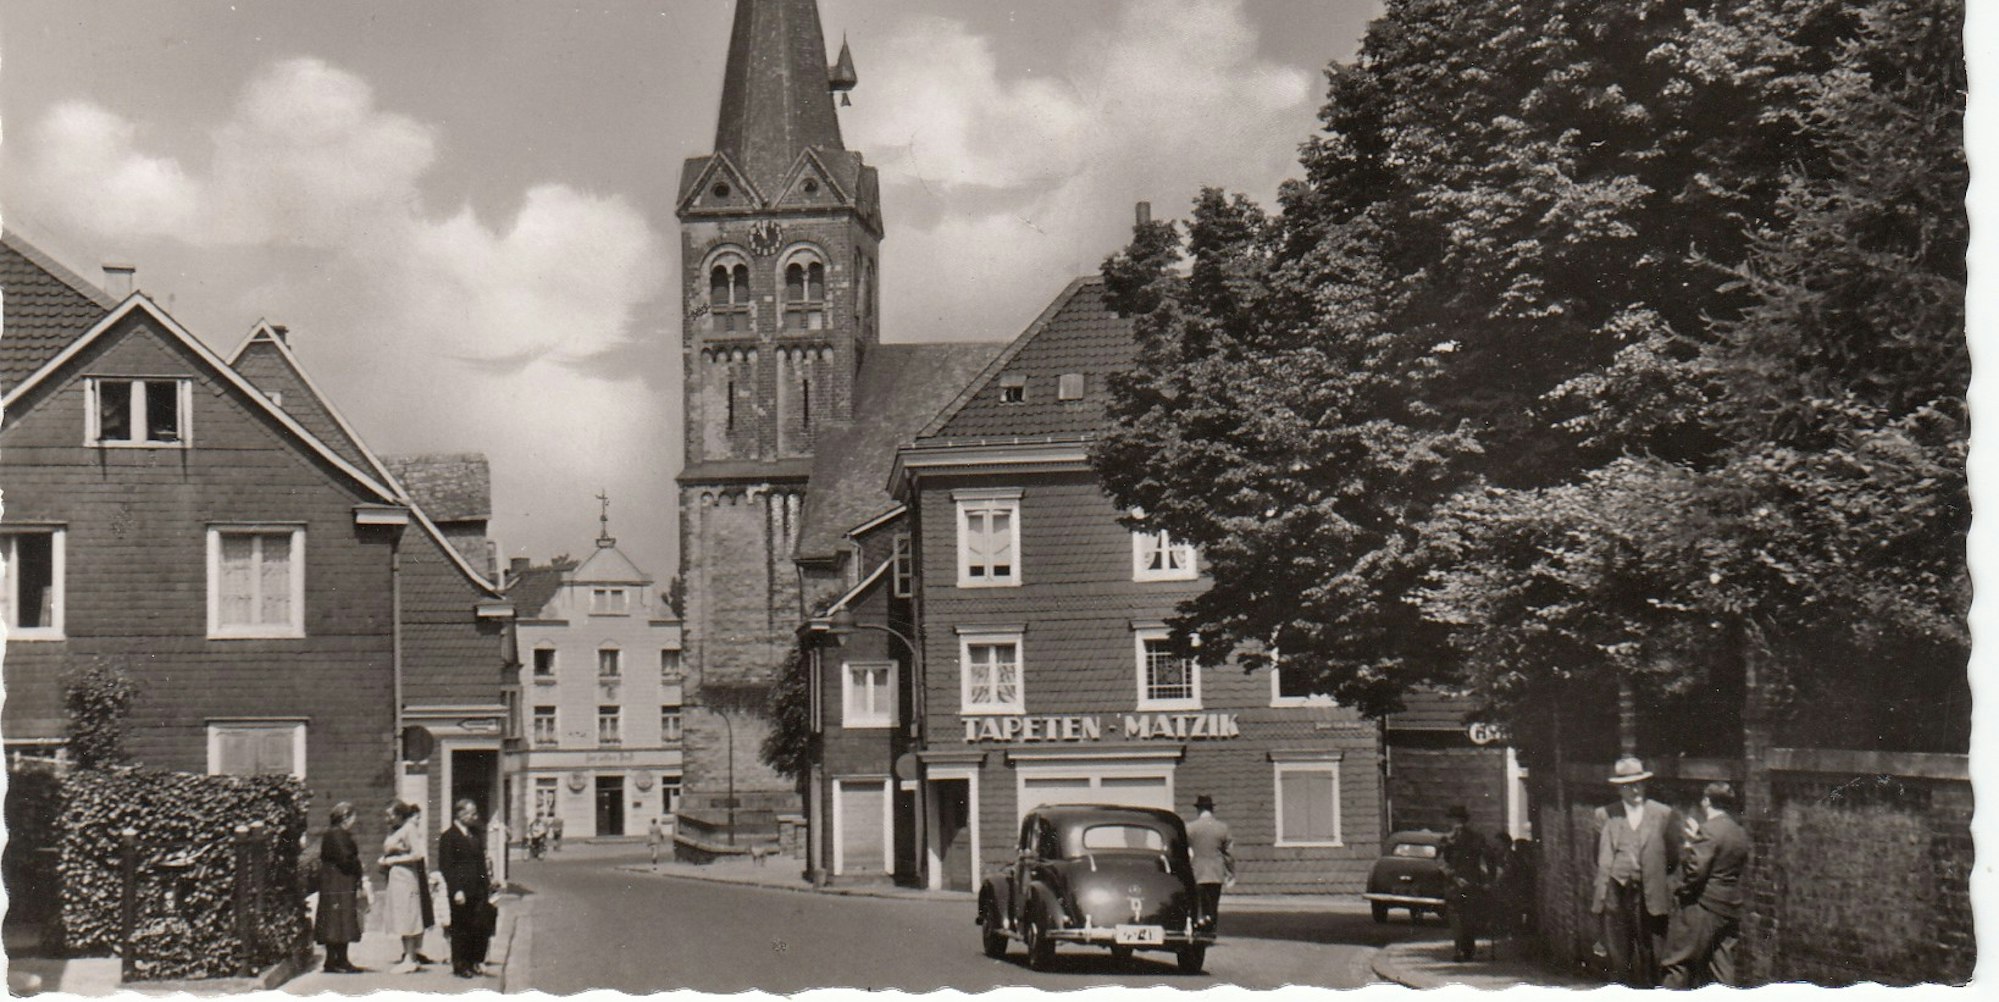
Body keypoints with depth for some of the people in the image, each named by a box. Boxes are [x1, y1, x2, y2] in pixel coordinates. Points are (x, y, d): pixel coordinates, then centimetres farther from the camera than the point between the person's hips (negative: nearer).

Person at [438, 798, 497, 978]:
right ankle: (460, 965, 12)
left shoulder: (475, 835, 16)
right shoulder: (449, 837, -6)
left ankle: (474, 962, 14)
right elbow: (446, 867, -11)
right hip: (461, 892, -6)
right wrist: (456, 890, -17)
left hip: (479, 890, 6)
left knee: (480, 927, 2)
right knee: (461, 929, 2)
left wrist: (487, 884, 11)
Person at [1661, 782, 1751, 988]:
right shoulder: (1740, 834, 9)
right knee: (1722, 968, 11)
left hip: (1703, 905, -8)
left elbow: (1696, 870, -22)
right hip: (1730, 908, 8)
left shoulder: (1710, 831, -16)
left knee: (1678, 963, 0)